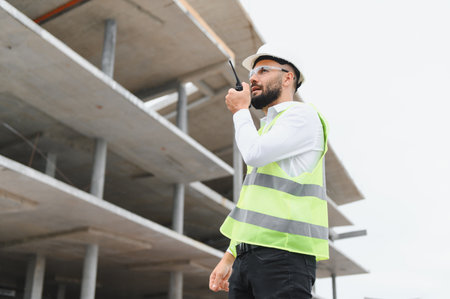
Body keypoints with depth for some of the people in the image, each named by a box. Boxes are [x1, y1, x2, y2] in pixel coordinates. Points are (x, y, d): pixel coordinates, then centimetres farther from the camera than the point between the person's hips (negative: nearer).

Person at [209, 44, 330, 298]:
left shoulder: (302, 114, 0)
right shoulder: (266, 128, 26)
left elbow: (255, 153, -16)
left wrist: (241, 111, 3)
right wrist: (229, 257, 18)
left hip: (282, 253, -8)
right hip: (247, 257, 8)